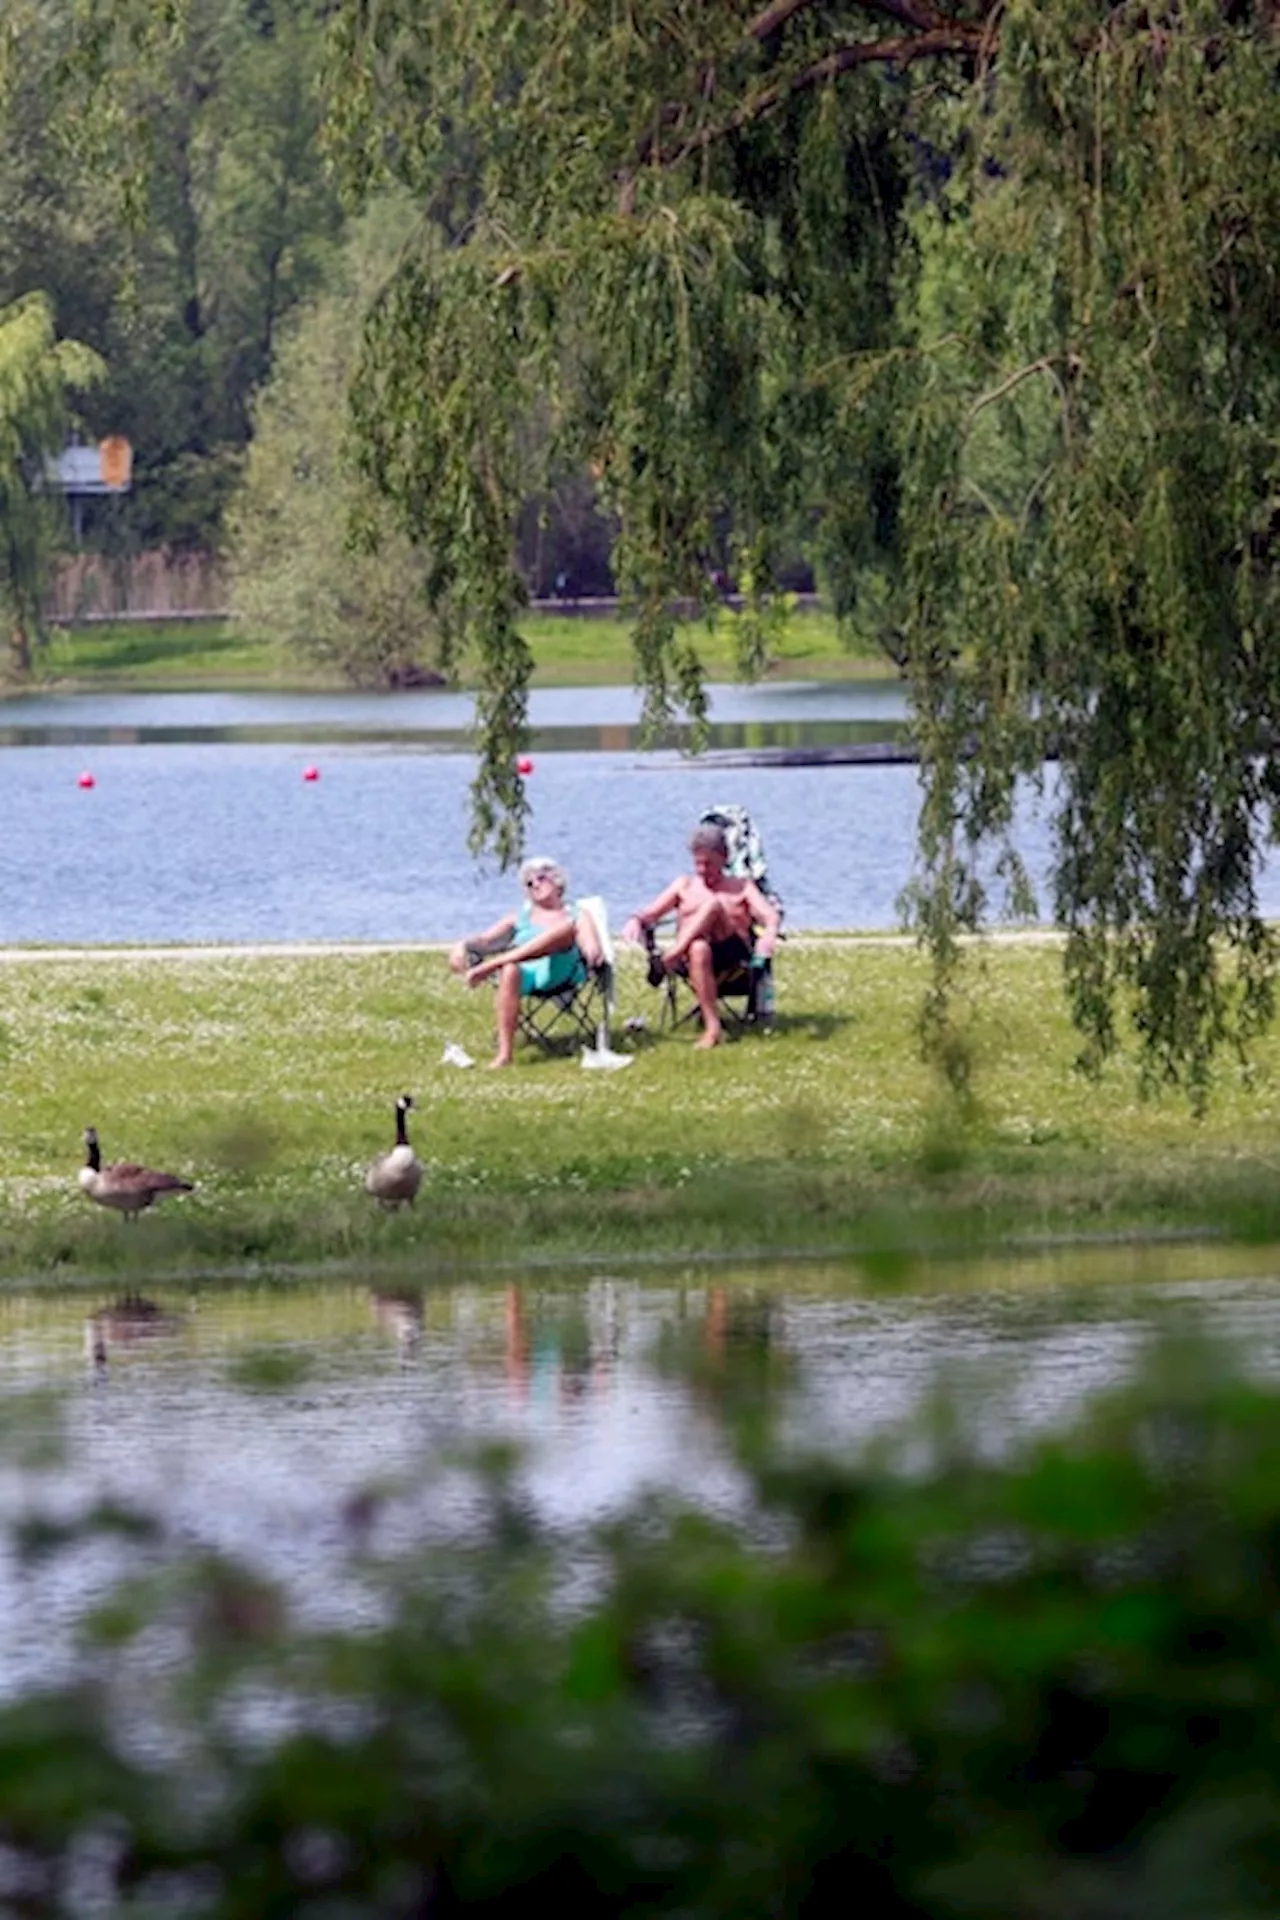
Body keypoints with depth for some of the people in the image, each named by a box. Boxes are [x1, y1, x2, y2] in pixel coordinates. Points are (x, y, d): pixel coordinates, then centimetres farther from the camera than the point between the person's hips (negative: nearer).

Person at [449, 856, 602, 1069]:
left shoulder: (577, 915, 26)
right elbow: (485, 939, 17)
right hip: (526, 973, 1)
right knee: (509, 971, -39)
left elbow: (592, 947, 7)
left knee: (566, 927, -33)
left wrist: (593, 953, -19)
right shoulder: (519, 919, 32)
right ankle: (504, 1054, -45)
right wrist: (464, 945, -6)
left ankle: (490, 965, -42)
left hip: (559, 971, -1)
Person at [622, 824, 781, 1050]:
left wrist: (769, 933, -22)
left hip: (734, 955, -1)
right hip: (692, 956, 1)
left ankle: (666, 960, -42)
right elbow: (651, 913, 17)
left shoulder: (742, 888, 22)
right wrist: (636, 920, -10)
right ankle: (712, 1028, -47)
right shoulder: (685, 885, 28)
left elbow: (771, 916, 4)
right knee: (698, 949, -40)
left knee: (713, 904, -29)